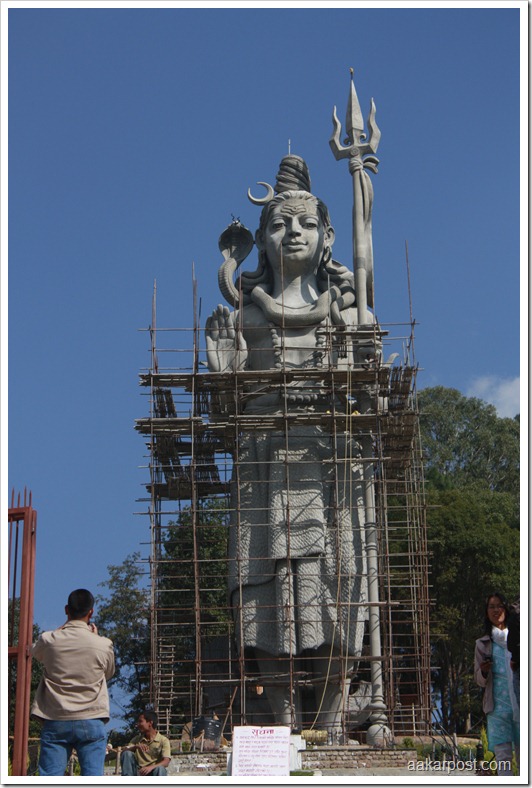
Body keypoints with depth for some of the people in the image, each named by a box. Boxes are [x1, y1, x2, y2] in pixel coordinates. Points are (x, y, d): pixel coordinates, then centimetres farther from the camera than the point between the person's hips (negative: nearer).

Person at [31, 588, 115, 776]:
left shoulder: (48, 640, -2)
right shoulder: (103, 645, -3)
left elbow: (37, 653, 24)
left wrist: (62, 629, 30)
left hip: (55, 722, 1)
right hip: (91, 722, -1)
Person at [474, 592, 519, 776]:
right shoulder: (483, 644, 15)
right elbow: (479, 680, 16)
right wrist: (484, 672, -7)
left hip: (521, 704, -1)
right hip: (497, 707, 1)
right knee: (502, 756, -6)